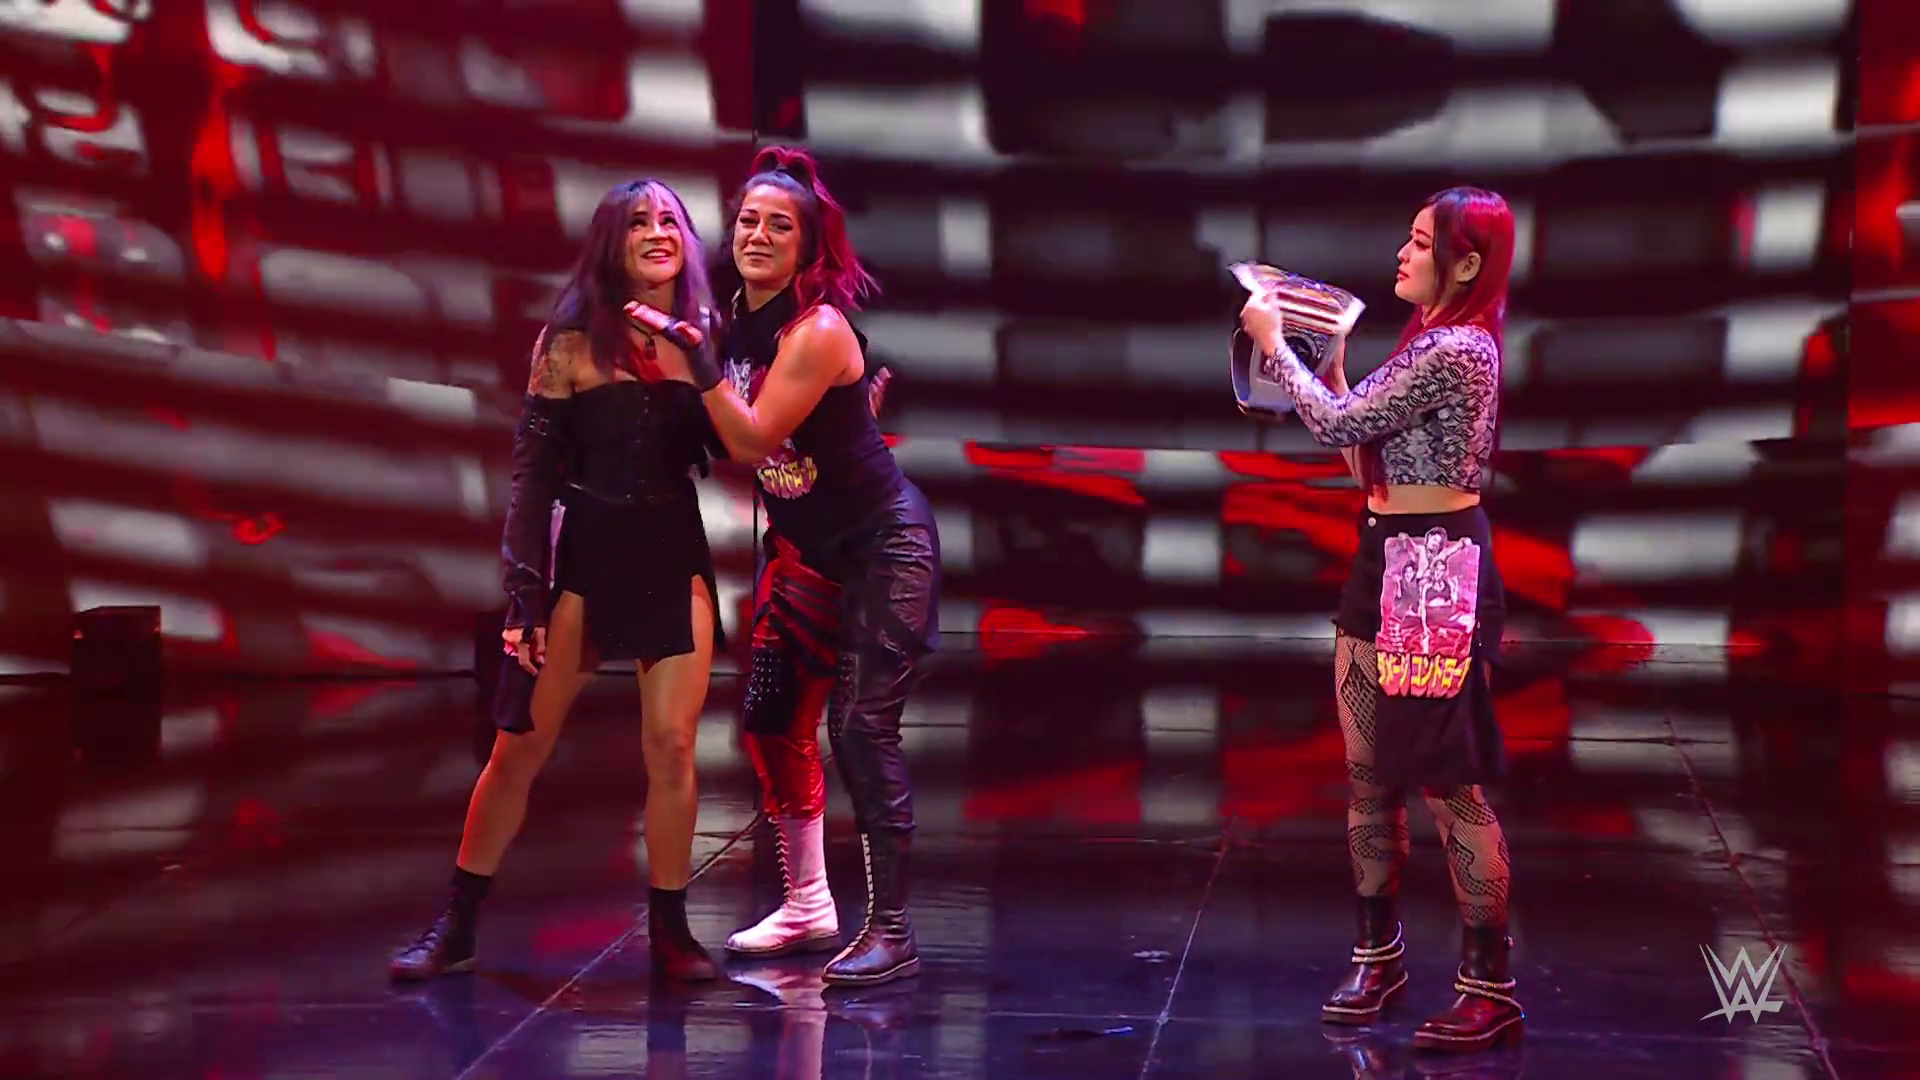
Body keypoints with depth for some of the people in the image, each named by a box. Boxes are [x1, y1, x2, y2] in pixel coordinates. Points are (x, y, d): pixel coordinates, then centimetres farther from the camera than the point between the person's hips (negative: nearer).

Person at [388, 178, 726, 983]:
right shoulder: (573, 343, -2)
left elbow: (730, 447, 7)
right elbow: (533, 473, -4)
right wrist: (523, 596, -10)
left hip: (675, 559, 2)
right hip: (583, 559, -2)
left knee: (672, 747, -3)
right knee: (521, 745, 0)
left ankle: (669, 931, 9)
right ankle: (456, 926, 10)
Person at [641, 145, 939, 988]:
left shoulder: (817, 331, -21)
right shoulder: (737, 318, 2)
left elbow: (753, 441, -25)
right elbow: (738, 448, 13)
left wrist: (700, 367, -32)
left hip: (883, 542, -8)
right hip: (809, 548, 8)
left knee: (862, 727, -12)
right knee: (773, 715, 9)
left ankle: (892, 934, -5)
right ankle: (809, 908, 23)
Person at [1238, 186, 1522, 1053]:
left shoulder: (1457, 350, -17)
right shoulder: (1429, 342, 15)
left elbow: (1337, 426, -18)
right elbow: (1365, 452, 17)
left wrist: (1275, 343, -6)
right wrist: (1330, 365, 16)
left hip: (1437, 573, -10)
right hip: (1384, 563, 10)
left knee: (1449, 784, -6)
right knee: (1370, 774, 14)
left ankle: (1490, 988, 1)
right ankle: (1378, 951, 27)